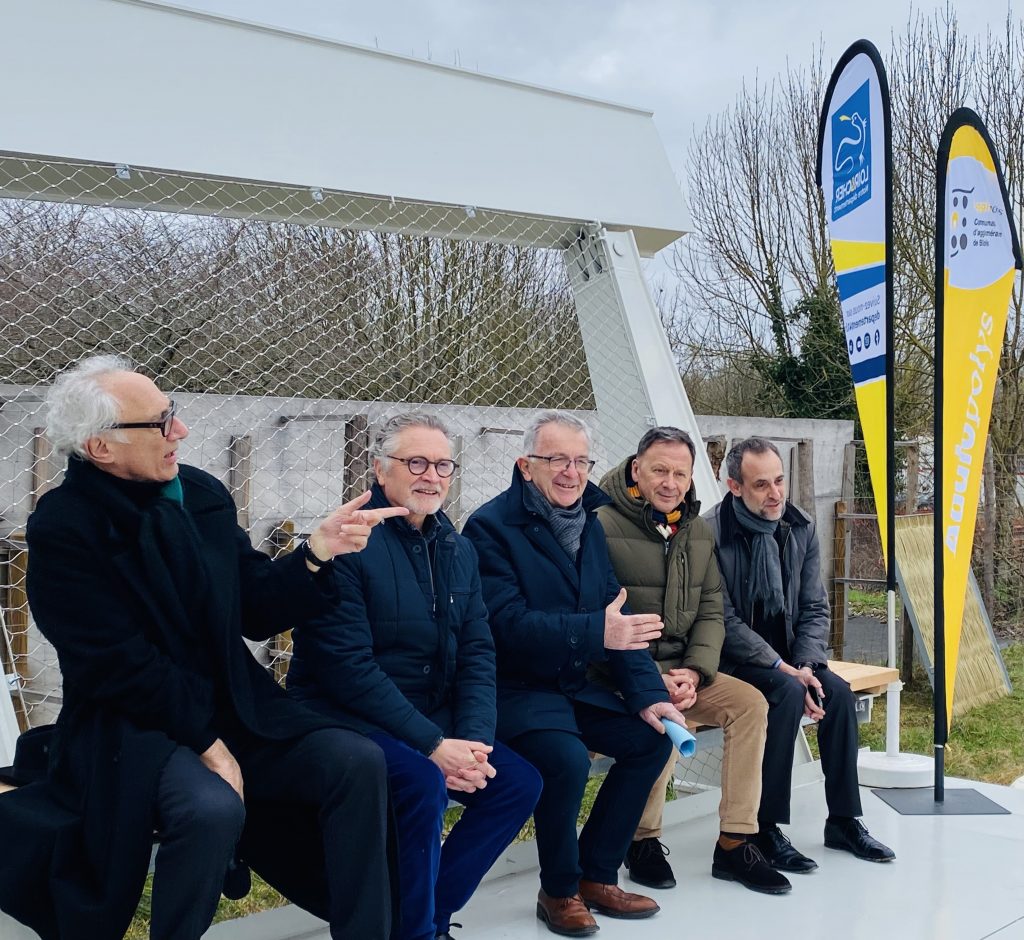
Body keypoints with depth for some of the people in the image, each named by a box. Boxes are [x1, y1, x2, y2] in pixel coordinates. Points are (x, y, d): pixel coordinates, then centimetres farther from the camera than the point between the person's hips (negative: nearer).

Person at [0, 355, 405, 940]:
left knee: (360, 763, -14)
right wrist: (205, 742, -17)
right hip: (131, 729, -5)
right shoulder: (63, 526, -13)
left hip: (236, 713, 6)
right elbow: (117, 665, -17)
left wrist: (318, 552, -10)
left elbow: (255, 613, 5)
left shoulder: (202, 492, 3)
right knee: (212, 810, -35)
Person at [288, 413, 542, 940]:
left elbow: (477, 653, 6)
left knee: (520, 782, -6)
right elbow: (347, 665, -21)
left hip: (434, 720, 7)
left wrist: (473, 741, -11)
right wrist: (433, 746, -23)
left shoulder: (458, 550, 8)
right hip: (345, 716, -7)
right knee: (424, 783, -30)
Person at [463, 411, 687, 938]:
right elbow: (509, 623, -26)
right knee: (567, 759, -30)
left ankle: (597, 876, 11)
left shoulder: (588, 525, 9)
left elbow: (617, 615, 5)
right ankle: (559, 893, -4)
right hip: (512, 691, -8)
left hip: (572, 686, 8)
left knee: (652, 739, -4)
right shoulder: (492, 527, -14)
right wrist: (595, 632, -36)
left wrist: (647, 693, -6)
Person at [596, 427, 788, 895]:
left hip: (682, 669, 7)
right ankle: (643, 840, -9)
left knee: (749, 702, -13)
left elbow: (710, 611, 8)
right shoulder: (604, 527, -12)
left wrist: (695, 671, -10)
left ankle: (734, 845, -6)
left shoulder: (699, 532, 10)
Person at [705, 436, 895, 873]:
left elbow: (814, 607, 4)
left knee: (838, 692, -17)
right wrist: (784, 670, -22)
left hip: (786, 657, 6)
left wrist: (807, 664, -13)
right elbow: (724, 621, -19)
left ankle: (844, 821, -2)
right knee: (788, 694, -30)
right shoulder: (712, 533, -18)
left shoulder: (801, 528, 1)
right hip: (733, 659, -6)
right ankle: (765, 828, -20)